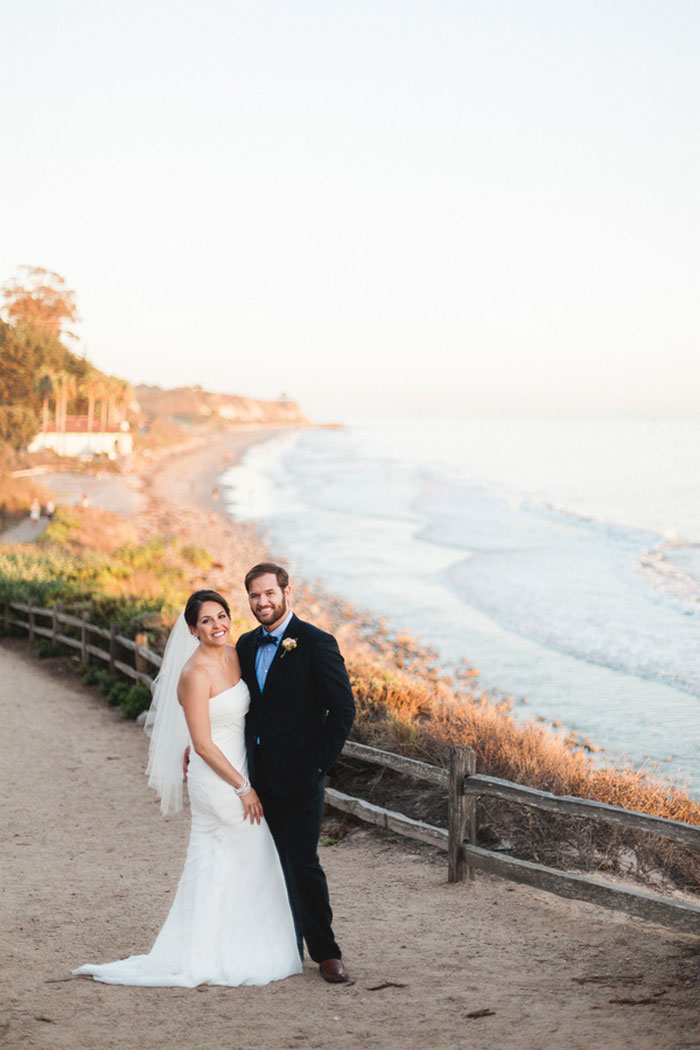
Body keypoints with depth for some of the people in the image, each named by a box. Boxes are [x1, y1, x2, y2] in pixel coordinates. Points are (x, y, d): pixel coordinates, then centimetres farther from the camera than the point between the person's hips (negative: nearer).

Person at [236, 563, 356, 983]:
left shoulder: (317, 644, -9)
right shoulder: (247, 645, 10)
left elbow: (343, 708, -10)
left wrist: (320, 763, -12)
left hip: (299, 775, -6)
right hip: (259, 775, 6)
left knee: (303, 864, -6)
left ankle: (326, 952, 6)